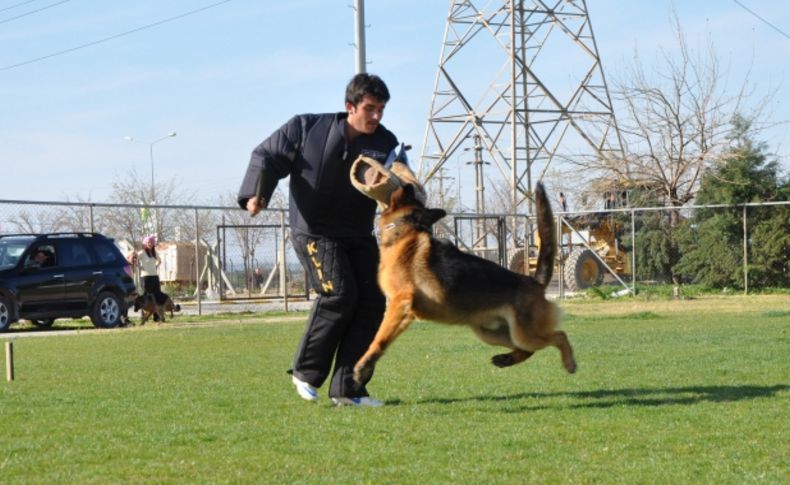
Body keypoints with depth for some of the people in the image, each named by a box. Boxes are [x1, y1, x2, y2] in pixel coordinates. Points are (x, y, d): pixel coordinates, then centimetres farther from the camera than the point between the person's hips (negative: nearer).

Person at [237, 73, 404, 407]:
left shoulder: (385, 144, -1)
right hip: (314, 232, -4)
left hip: (358, 235, 5)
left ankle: (347, 389, -1)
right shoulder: (308, 128, -6)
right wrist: (256, 192, -19)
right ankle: (307, 371, -2)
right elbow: (268, 155, -3)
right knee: (339, 294, -21)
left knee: (372, 301, -7)